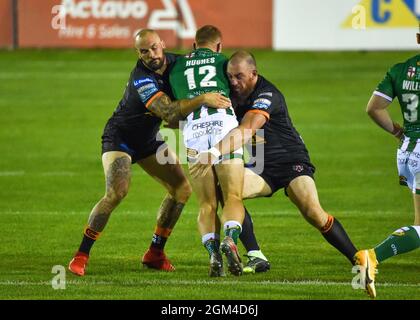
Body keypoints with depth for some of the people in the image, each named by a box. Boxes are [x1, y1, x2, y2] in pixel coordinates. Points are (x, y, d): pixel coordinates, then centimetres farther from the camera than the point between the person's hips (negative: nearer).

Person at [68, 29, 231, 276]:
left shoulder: (172, 61, -10)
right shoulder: (142, 78, -33)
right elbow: (168, 113, -42)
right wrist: (203, 100, -49)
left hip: (148, 139, 8)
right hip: (120, 138, -8)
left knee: (182, 189, 2)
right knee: (117, 192, -26)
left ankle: (155, 253, 12)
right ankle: (81, 256, -17)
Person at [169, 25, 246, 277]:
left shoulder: (176, 66, 26)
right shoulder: (224, 61, 22)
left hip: (193, 131, 1)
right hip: (224, 124, -1)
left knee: (207, 205, 8)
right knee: (234, 198, 2)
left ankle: (213, 251, -18)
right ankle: (231, 239, -28)